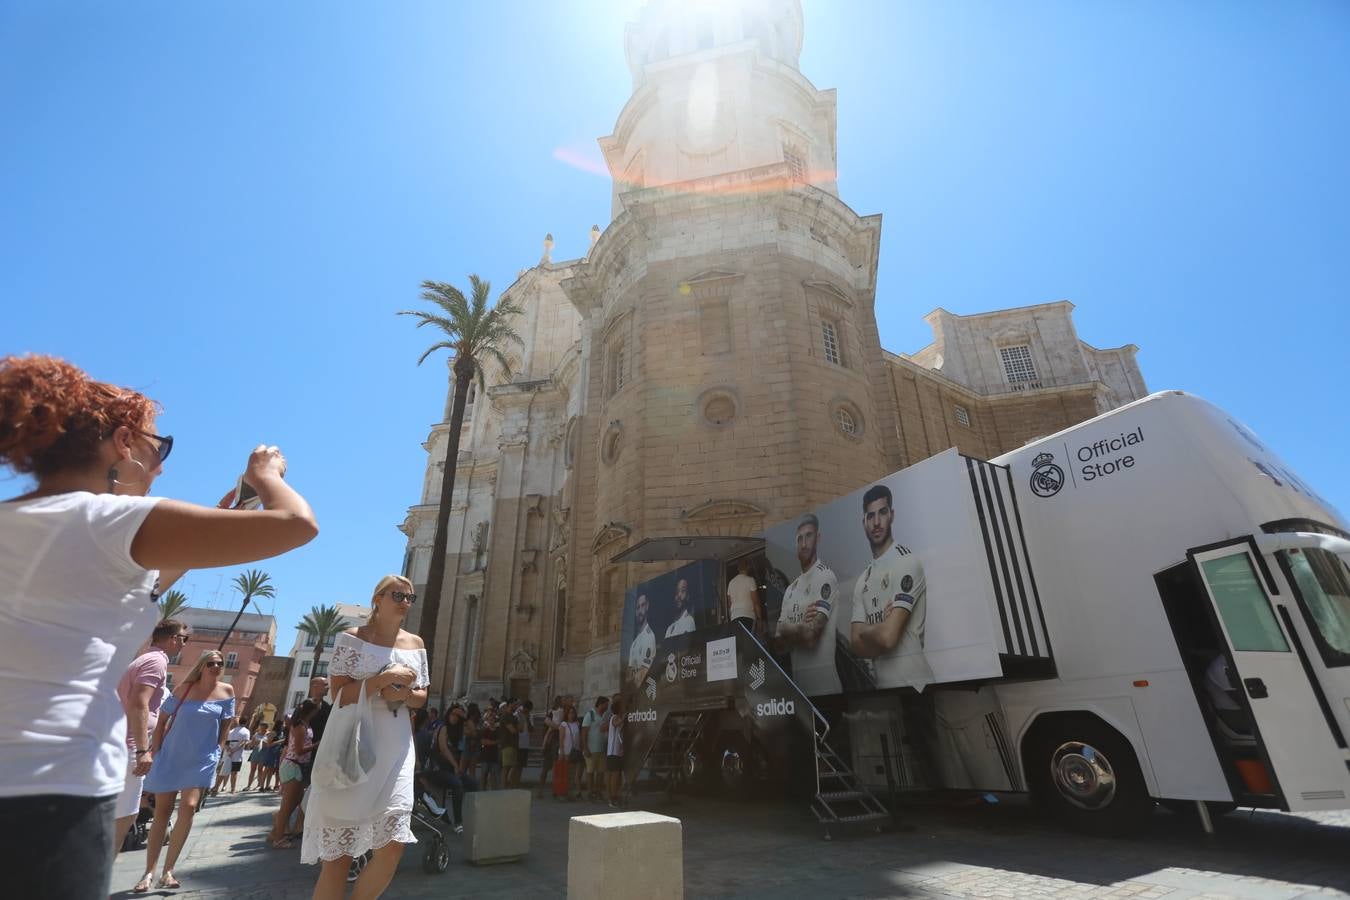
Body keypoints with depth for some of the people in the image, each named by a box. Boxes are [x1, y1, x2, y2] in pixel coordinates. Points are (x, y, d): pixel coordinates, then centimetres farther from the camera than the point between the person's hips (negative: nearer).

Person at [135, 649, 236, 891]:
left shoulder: (226, 690, -2)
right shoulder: (184, 689, -5)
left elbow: (226, 723, 6)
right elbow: (162, 719, 3)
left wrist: (219, 750, 0)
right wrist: (155, 750, -1)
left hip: (202, 759, 0)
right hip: (171, 755, 0)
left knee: (189, 807, -14)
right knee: (162, 812, 7)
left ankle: (168, 870, -2)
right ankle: (149, 871, 20)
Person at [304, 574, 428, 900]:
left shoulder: (415, 644, 10)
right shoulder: (352, 638, -3)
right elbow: (338, 694, -10)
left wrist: (404, 694, -6)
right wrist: (385, 677, -18)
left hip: (396, 750, 4)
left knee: (393, 847, -1)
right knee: (338, 853, 1)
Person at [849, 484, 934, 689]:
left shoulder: (907, 562, -14)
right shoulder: (861, 582, 8)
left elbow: (888, 636, -20)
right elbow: (856, 643, 2)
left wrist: (864, 630, -3)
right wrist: (877, 631, -14)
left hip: (913, 685, -6)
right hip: (882, 685, 6)